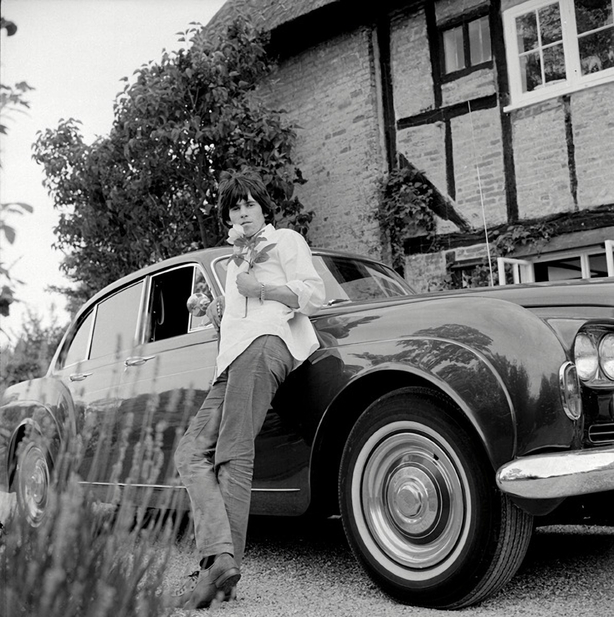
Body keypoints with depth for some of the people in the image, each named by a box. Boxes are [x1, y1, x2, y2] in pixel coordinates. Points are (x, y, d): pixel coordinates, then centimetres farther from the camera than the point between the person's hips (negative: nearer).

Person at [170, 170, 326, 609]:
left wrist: (259, 287, -3)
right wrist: (219, 317, 18)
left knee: (233, 454, -22)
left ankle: (227, 563, -27)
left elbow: (313, 296, 4)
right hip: (231, 360, 8)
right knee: (191, 452, -11)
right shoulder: (235, 262, 37)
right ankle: (218, 556, -22)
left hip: (266, 342, -8)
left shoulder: (287, 240, 16)